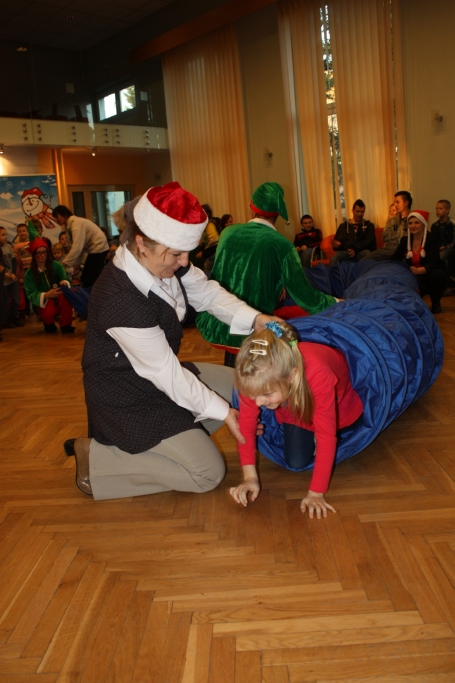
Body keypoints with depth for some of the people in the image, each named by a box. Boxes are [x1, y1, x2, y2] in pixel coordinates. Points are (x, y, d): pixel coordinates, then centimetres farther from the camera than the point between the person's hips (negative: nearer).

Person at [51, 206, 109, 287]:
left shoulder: (76, 223, -20)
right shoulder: (71, 224, 9)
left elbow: (77, 247, -30)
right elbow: (78, 246, 8)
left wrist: (64, 264, -29)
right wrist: (75, 264, 1)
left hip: (99, 249, -10)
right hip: (93, 249, 10)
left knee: (90, 280, -11)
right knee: (84, 279, 12)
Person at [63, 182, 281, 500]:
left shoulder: (165, 261, -10)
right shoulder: (122, 299, -35)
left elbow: (207, 293, 5)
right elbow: (166, 374, -27)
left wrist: (256, 319, -12)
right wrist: (223, 412, -17)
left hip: (162, 373, 9)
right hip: (127, 399, -9)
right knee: (209, 473, -7)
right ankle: (95, 457, -1)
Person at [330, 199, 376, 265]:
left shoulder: (369, 225, 20)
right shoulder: (343, 225, 23)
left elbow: (369, 240, 4)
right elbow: (336, 242, 16)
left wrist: (355, 249, -14)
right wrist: (336, 245, -11)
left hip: (362, 252, 0)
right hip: (346, 252, 1)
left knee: (368, 254, -39)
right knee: (334, 258, -34)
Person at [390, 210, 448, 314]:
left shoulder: (432, 239, -12)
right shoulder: (405, 240, 2)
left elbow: (432, 263, -26)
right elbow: (395, 259, -4)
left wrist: (418, 271, -48)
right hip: (414, 278, 1)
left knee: (437, 275, -37)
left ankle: (435, 303, -7)